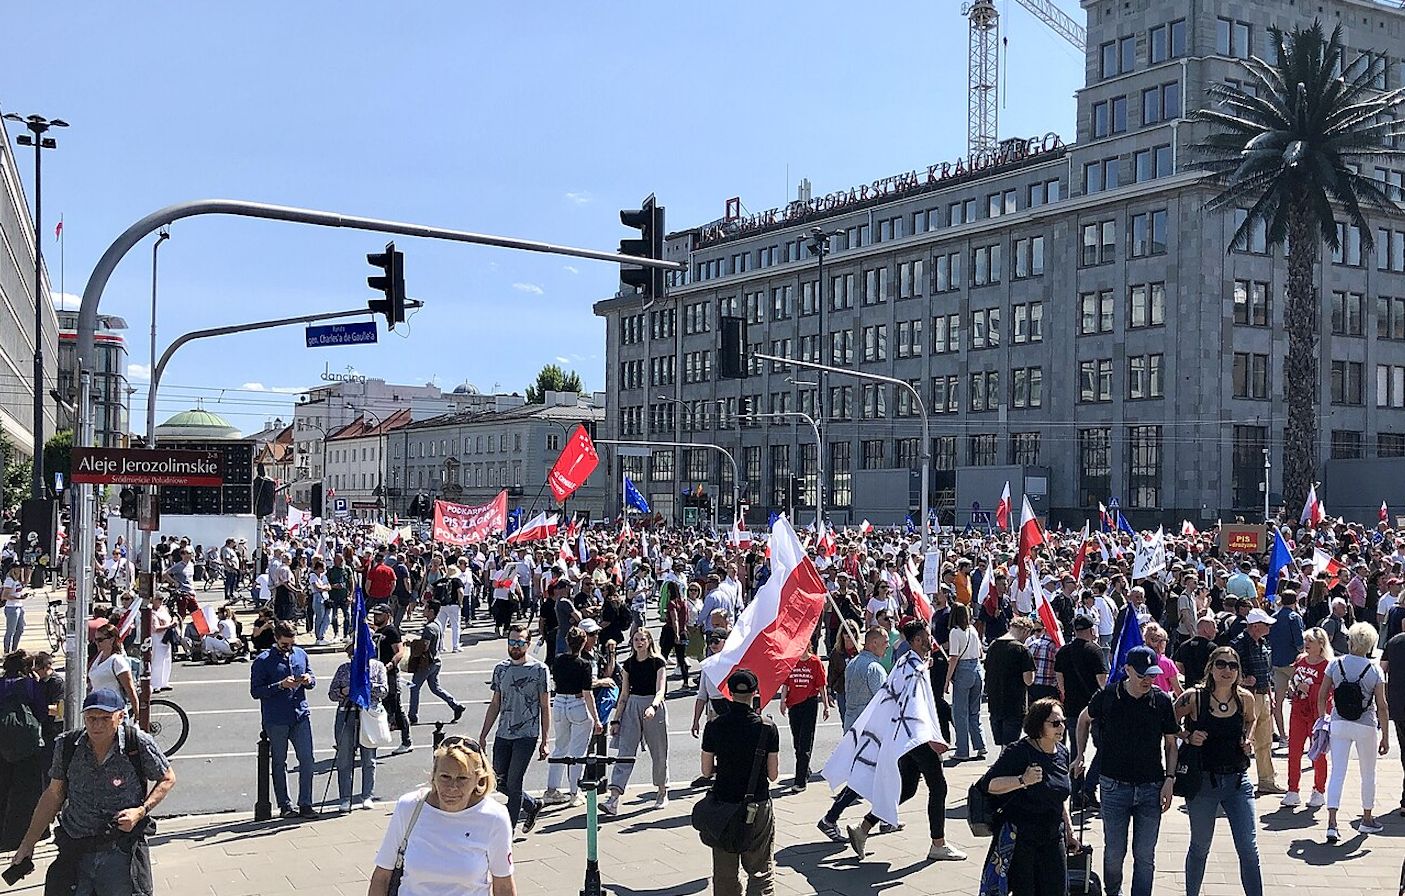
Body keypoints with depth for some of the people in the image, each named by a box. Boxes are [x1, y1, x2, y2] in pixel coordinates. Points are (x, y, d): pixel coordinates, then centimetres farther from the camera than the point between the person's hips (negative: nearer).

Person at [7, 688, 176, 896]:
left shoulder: (139, 743, -11)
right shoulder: (67, 746, -3)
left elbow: (168, 779, 3)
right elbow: (54, 795, 9)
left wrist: (141, 811, -13)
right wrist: (27, 845, 11)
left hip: (122, 854, -2)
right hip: (75, 853, 2)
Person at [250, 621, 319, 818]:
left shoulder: (300, 654, 9)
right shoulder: (263, 661, -5)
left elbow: (312, 680, 19)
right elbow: (255, 691, -8)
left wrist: (309, 680, -5)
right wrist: (280, 685, -19)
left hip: (301, 715, 3)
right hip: (276, 720, -3)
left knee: (307, 760, -2)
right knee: (279, 763, 7)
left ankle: (305, 804, 5)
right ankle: (285, 805, 16)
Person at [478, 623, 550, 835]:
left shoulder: (539, 669, -4)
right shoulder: (500, 668, 9)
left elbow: (545, 708, -2)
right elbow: (495, 704, 15)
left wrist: (545, 741, -6)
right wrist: (483, 735, 11)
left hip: (526, 736, -5)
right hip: (503, 735, 5)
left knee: (513, 783, -5)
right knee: (500, 782, 7)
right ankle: (531, 806, 32)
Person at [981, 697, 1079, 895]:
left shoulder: (1062, 753, 7)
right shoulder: (1019, 751, -16)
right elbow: (990, 784, -23)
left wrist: (1068, 829, 22)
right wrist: (1022, 780, -35)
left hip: (1053, 837, 6)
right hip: (1020, 837, -6)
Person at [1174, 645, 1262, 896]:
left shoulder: (1245, 698, -3)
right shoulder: (1193, 697, -12)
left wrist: (1248, 740, 2)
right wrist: (1188, 737, -15)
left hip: (1238, 781, 2)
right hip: (1203, 780, -2)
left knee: (1248, 847, -1)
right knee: (1200, 847, 12)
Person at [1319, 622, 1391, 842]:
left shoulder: (1335, 664, -4)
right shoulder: (1374, 669, -9)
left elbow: (1322, 696, 0)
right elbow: (1382, 707, -8)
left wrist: (1322, 719, 14)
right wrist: (1385, 737, -1)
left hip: (1339, 724, 1)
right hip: (1366, 727, -1)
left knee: (1337, 772, 1)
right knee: (1368, 773, 18)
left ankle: (1331, 823, -9)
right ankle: (1367, 820, 31)